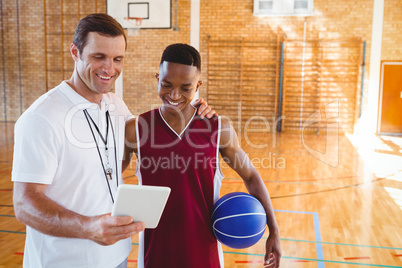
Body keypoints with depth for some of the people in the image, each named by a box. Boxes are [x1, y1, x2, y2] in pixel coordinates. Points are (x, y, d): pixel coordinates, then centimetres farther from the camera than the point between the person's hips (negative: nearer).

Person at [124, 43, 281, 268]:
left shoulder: (219, 129, -9)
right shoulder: (135, 130, -10)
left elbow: (251, 176, 2)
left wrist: (274, 232, 2)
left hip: (204, 249, 0)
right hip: (155, 249, 0)